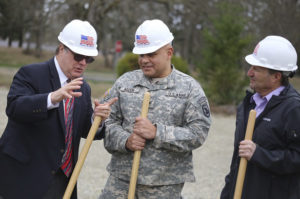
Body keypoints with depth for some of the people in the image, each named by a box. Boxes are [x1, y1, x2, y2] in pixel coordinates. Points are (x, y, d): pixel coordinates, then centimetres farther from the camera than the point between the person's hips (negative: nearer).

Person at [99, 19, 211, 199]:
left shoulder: (189, 87, 0)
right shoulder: (125, 82, 8)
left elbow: (198, 132, -8)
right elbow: (108, 121, 8)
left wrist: (157, 133, -16)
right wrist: (125, 140, -12)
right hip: (122, 177, 3)